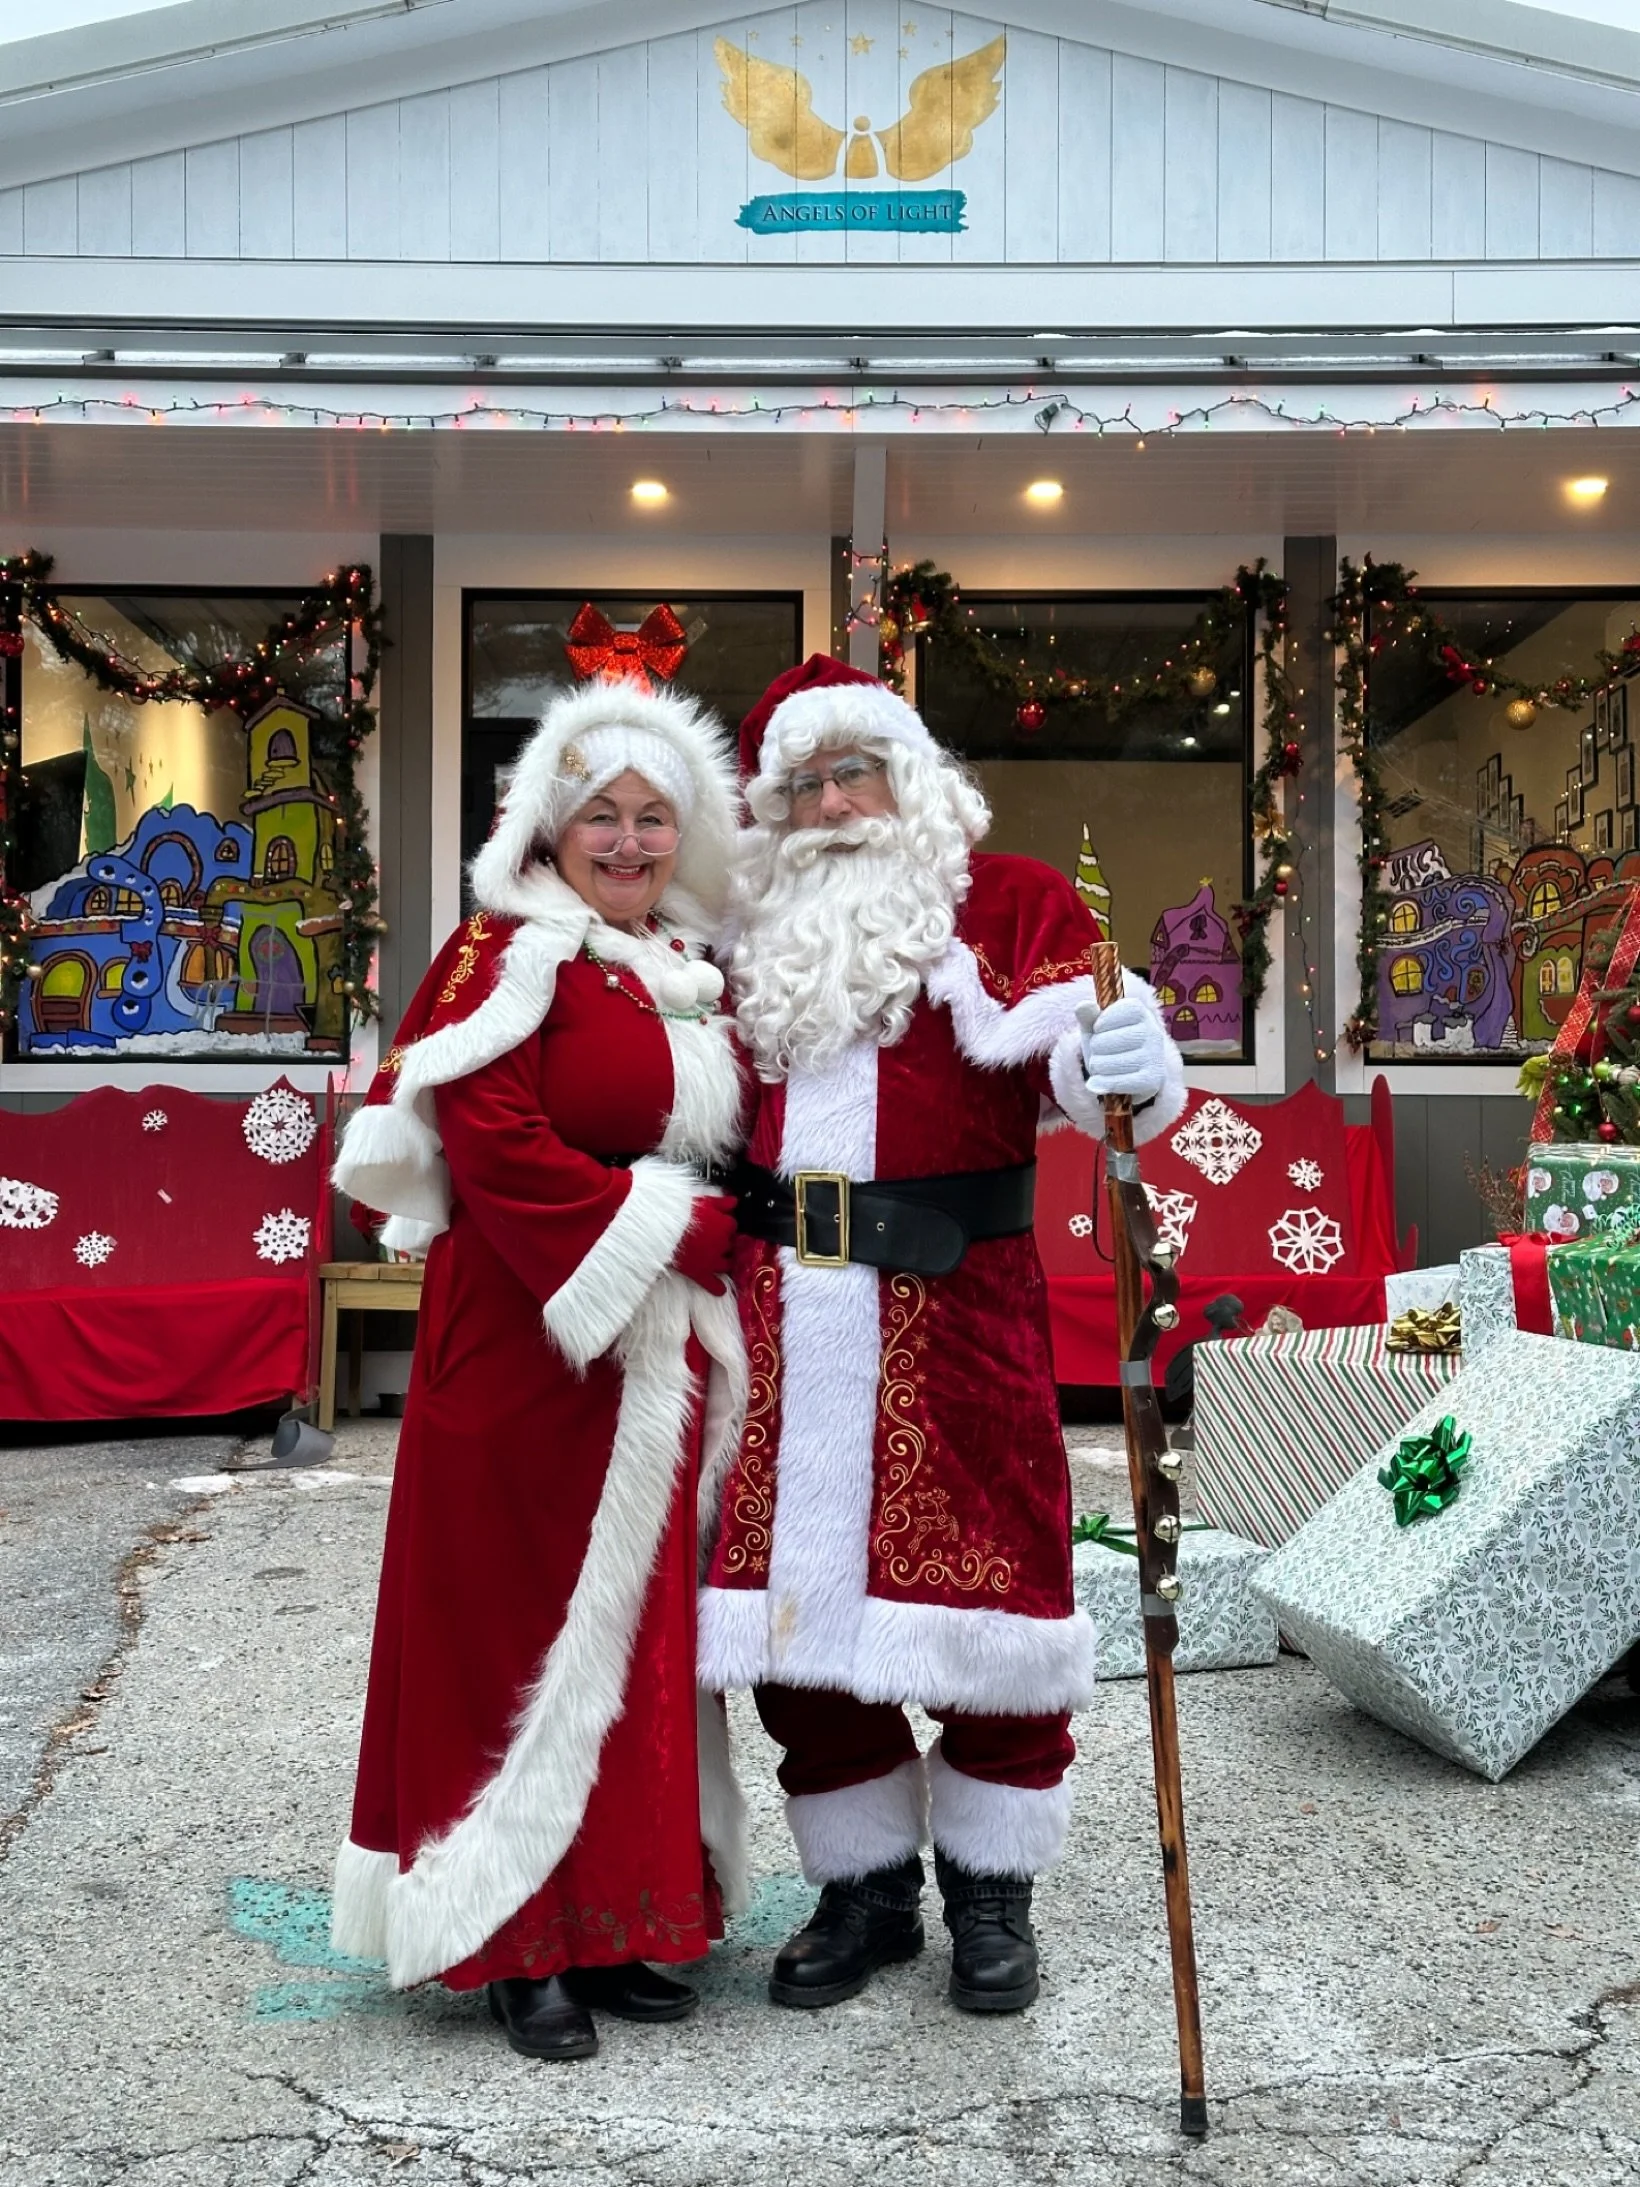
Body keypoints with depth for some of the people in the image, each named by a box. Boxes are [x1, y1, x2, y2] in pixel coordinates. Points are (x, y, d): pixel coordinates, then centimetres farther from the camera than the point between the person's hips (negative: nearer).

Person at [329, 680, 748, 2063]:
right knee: (524, 1632, 1)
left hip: (662, 1355, 7)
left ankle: (614, 1921, 25)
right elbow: (497, 1146, -18)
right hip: (527, 1346, -7)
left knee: (640, 1633, 12)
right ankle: (518, 1945, 15)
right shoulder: (508, 954, -8)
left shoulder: (690, 973, 14)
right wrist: (677, 1228, -15)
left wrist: (710, 1247, 3)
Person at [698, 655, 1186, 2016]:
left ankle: (993, 1895, 23)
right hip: (784, 1308, 4)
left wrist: (1127, 1068, -36)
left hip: (952, 1297, -4)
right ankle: (866, 1889, 26)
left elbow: (1070, 1042, -15)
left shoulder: (1010, 899, 2)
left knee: (983, 1580, 2)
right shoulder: (764, 933, 15)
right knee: (795, 1594, 7)